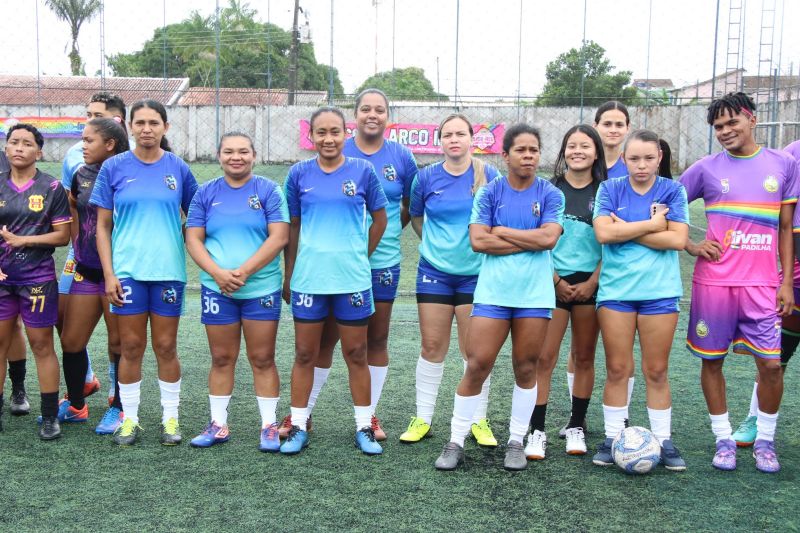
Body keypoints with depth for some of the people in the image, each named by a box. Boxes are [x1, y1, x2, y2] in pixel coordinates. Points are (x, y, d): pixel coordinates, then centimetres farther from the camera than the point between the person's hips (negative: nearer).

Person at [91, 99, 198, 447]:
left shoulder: (178, 168, 2)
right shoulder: (114, 168, 1)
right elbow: (103, 226, 3)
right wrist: (108, 273, -4)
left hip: (168, 271, 0)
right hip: (127, 271, 0)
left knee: (166, 347, 7)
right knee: (131, 347, 6)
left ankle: (170, 419, 19)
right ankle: (129, 420, 19)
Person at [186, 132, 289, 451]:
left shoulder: (268, 190, 1)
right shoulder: (206, 193, 8)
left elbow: (279, 237, -8)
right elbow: (193, 239, 3)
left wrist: (243, 272, -15)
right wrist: (219, 273, -13)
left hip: (261, 289, -2)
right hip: (217, 289, 2)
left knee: (263, 359, 2)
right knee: (221, 359, 9)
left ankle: (269, 427, 11)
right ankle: (218, 425, 19)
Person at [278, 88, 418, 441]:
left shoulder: (402, 157, 2)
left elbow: (410, 205, 12)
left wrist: (388, 232, 2)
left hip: (383, 262, 1)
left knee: (377, 339, 10)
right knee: (326, 337, 5)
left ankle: (370, 415, 22)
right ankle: (303, 412, 17)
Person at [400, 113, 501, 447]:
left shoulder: (488, 176, -4)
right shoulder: (427, 177, 1)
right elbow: (416, 216, 15)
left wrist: (479, 245, 0)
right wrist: (435, 244, 10)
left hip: (475, 274, -1)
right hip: (434, 272, 1)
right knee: (432, 346, 5)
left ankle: (479, 420, 14)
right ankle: (422, 419, 15)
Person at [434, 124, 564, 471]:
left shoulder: (550, 195, 4)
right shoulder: (490, 192, 3)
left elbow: (549, 237, -11)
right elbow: (478, 240, -8)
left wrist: (503, 232, -6)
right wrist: (530, 241, -8)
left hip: (534, 294, 1)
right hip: (493, 291, -1)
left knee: (526, 368, 7)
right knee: (477, 366, -4)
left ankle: (516, 442, 22)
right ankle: (456, 442, 8)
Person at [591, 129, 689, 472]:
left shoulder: (672, 191, 3)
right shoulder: (610, 189, 4)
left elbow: (678, 239, -10)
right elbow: (603, 233, -11)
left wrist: (627, 231, -10)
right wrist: (652, 224, -8)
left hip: (660, 291, 0)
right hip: (615, 291, 0)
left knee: (657, 371, 5)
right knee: (617, 369, 4)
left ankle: (664, 440, 18)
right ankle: (612, 438, 16)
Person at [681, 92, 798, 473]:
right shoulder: (706, 169, 2)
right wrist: (692, 246, -3)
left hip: (762, 284, 0)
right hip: (713, 281, 0)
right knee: (712, 360, 4)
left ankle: (764, 441, 19)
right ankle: (724, 439, 20)